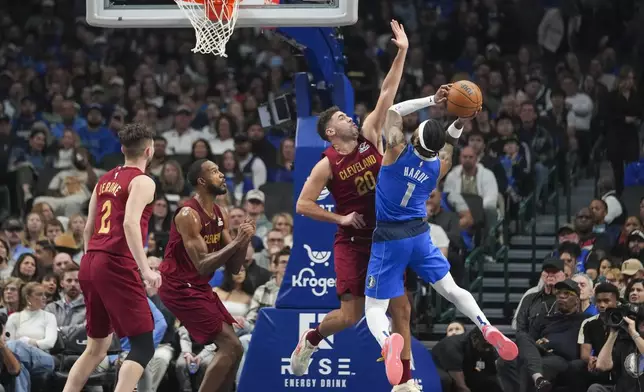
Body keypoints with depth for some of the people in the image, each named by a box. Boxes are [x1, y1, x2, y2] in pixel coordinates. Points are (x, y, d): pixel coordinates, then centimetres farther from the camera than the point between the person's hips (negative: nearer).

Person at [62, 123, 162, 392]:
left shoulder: (104, 180, 18)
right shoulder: (142, 182, -5)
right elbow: (130, 223, -20)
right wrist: (145, 269, -23)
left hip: (90, 262, 8)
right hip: (117, 266, -8)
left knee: (97, 347, 18)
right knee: (143, 345, -6)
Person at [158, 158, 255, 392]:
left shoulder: (220, 215, 8)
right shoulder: (189, 215, -19)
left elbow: (233, 268, 9)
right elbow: (202, 266, -25)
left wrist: (244, 241, -8)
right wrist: (237, 242, -25)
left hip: (199, 287, 9)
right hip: (180, 287, -9)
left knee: (232, 348, 9)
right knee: (230, 346, -14)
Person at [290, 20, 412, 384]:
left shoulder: (370, 138, 2)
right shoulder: (327, 165, -8)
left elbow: (387, 94, -3)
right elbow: (303, 205, -7)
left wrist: (402, 53, -9)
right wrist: (340, 218, -12)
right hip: (353, 243, -4)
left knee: (401, 308, -1)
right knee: (350, 315, -5)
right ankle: (311, 339, 24)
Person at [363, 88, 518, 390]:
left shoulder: (397, 151, -13)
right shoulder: (440, 166, 0)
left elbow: (394, 111, 4)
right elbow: (448, 144, 24)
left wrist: (432, 101, 2)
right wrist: (459, 123, 8)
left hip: (389, 238, -4)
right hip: (419, 234, 4)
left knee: (374, 307, -4)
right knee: (450, 288, 20)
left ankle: (388, 342, -36)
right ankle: (488, 329, -1)